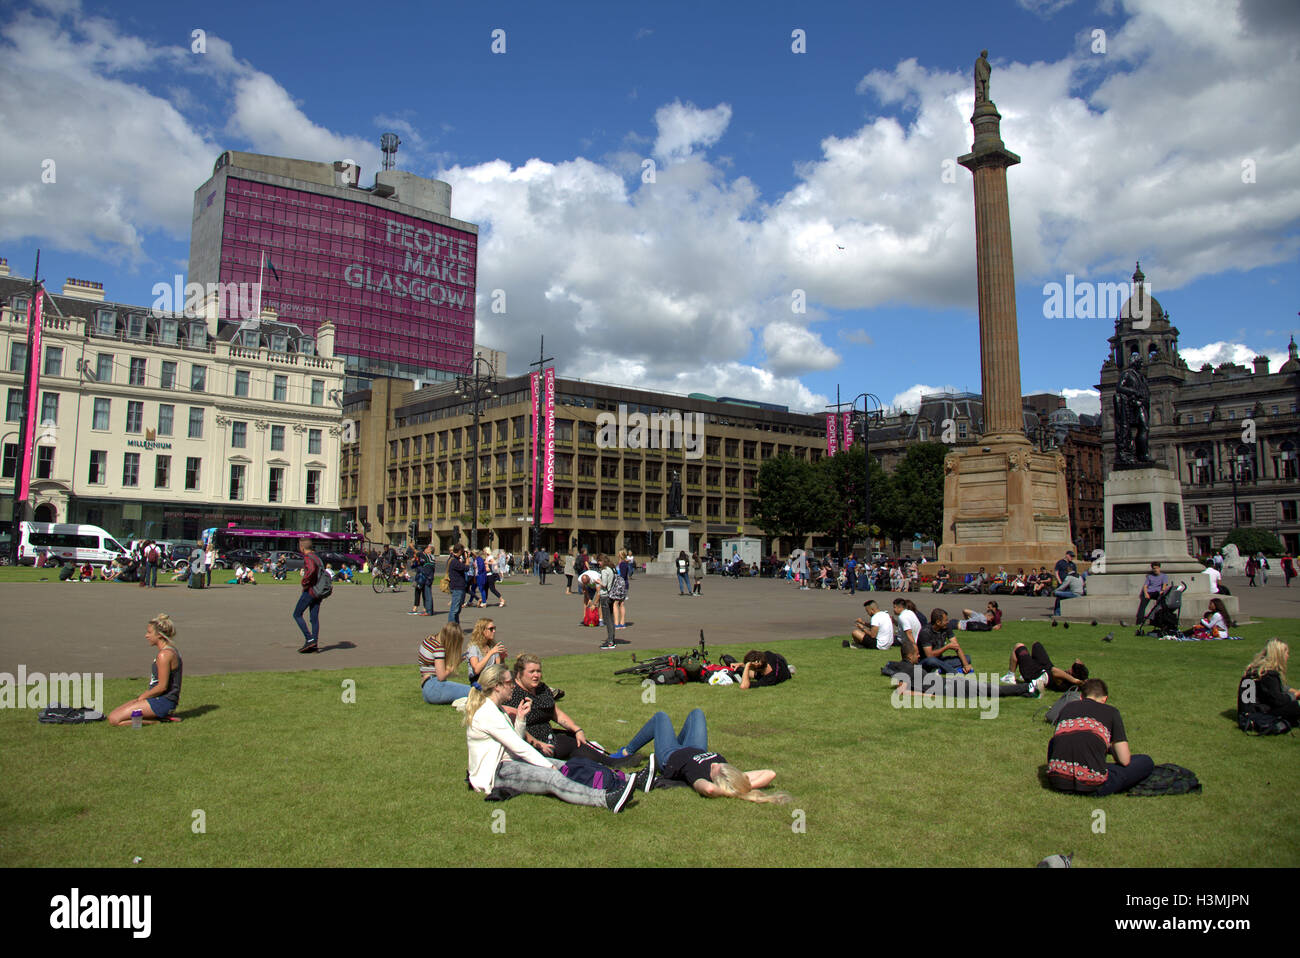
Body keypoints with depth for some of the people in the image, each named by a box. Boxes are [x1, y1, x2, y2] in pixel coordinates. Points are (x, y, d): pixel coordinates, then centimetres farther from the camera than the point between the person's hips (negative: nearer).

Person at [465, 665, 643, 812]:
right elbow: (518, 746, -18)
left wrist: (520, 718, 1)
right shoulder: (486, 714, -17)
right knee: (552, 778, -31)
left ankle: (633, 780, -13)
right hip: (494, 774, -10)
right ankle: (607, 800, -52)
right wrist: (549, 766, -15)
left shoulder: (495, 709, 16)